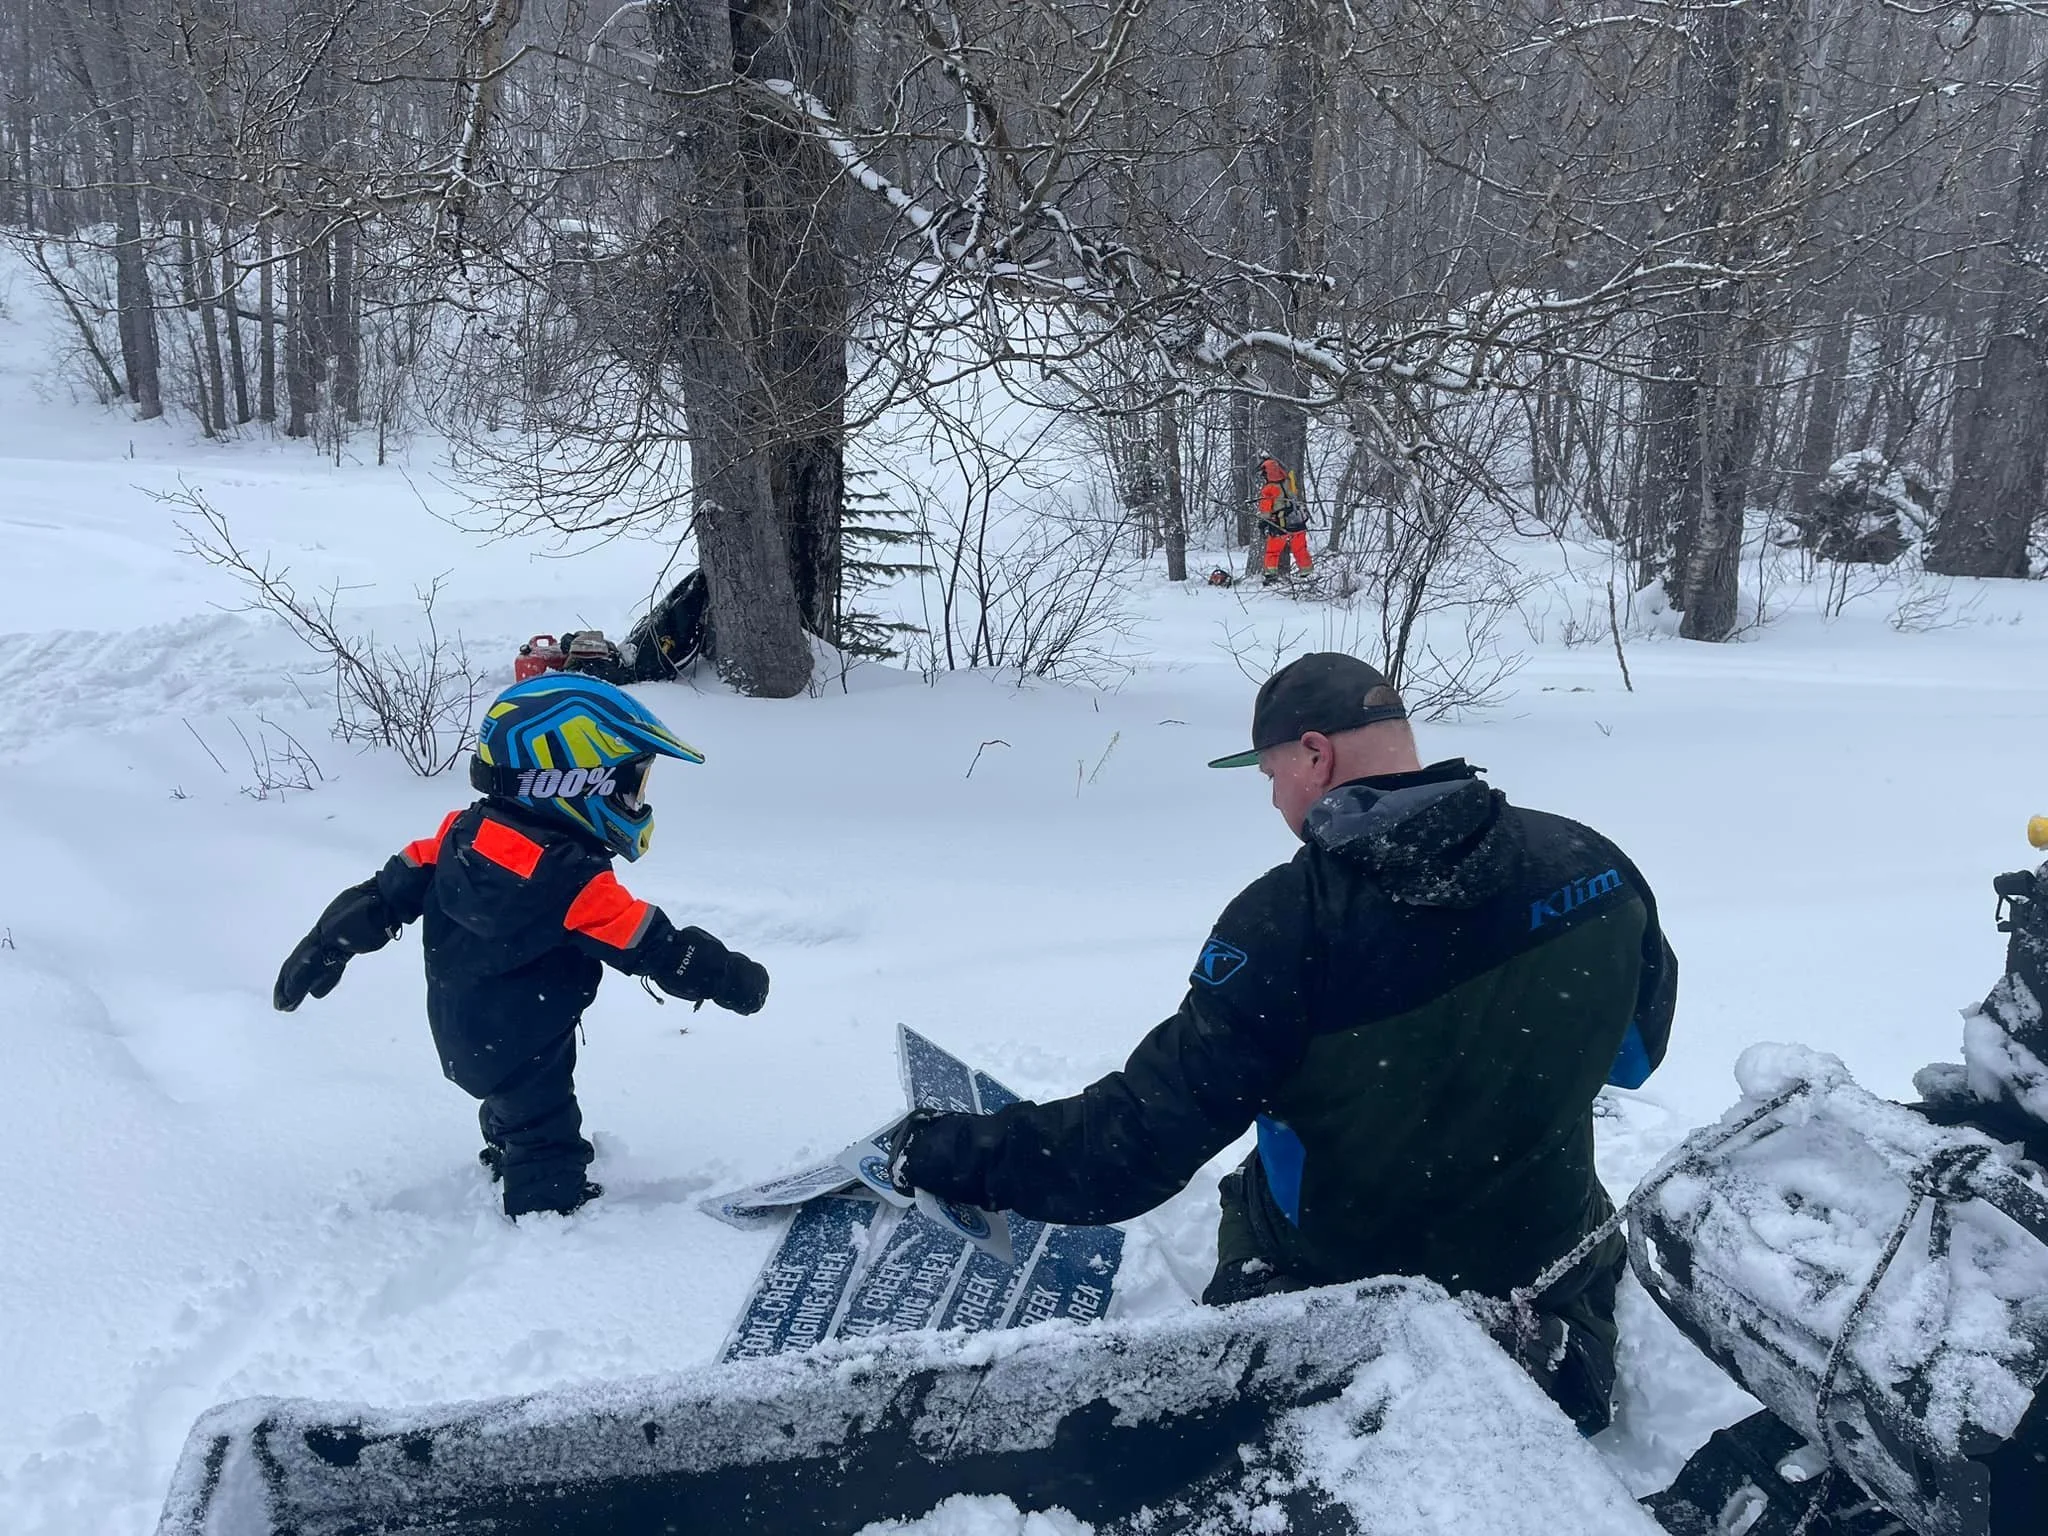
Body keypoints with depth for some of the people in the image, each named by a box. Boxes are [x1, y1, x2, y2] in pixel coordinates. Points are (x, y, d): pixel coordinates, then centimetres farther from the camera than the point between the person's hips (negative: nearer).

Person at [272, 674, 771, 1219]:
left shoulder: (463, 833, -10)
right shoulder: (571, 882, -32)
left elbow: (391, 890, -2)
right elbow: (658, 948, -27)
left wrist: (325, 948, 7)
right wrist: (728, 977, -15)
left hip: (462, 1035, 8)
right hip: (522, 1051, -8)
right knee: (546, 1140, 8)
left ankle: (505, 1157, 56)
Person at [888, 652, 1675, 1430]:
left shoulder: (1286, 919, -28)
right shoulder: (1594, 866, -15)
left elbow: (1147, 1131, -26)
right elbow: (1634, 1048, 4)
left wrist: (956, 1156, -16)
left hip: (1339, 1272, -3)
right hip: (1545, 1244, 3)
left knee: (1249, 1201, 31)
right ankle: (1571, 1343, 21)